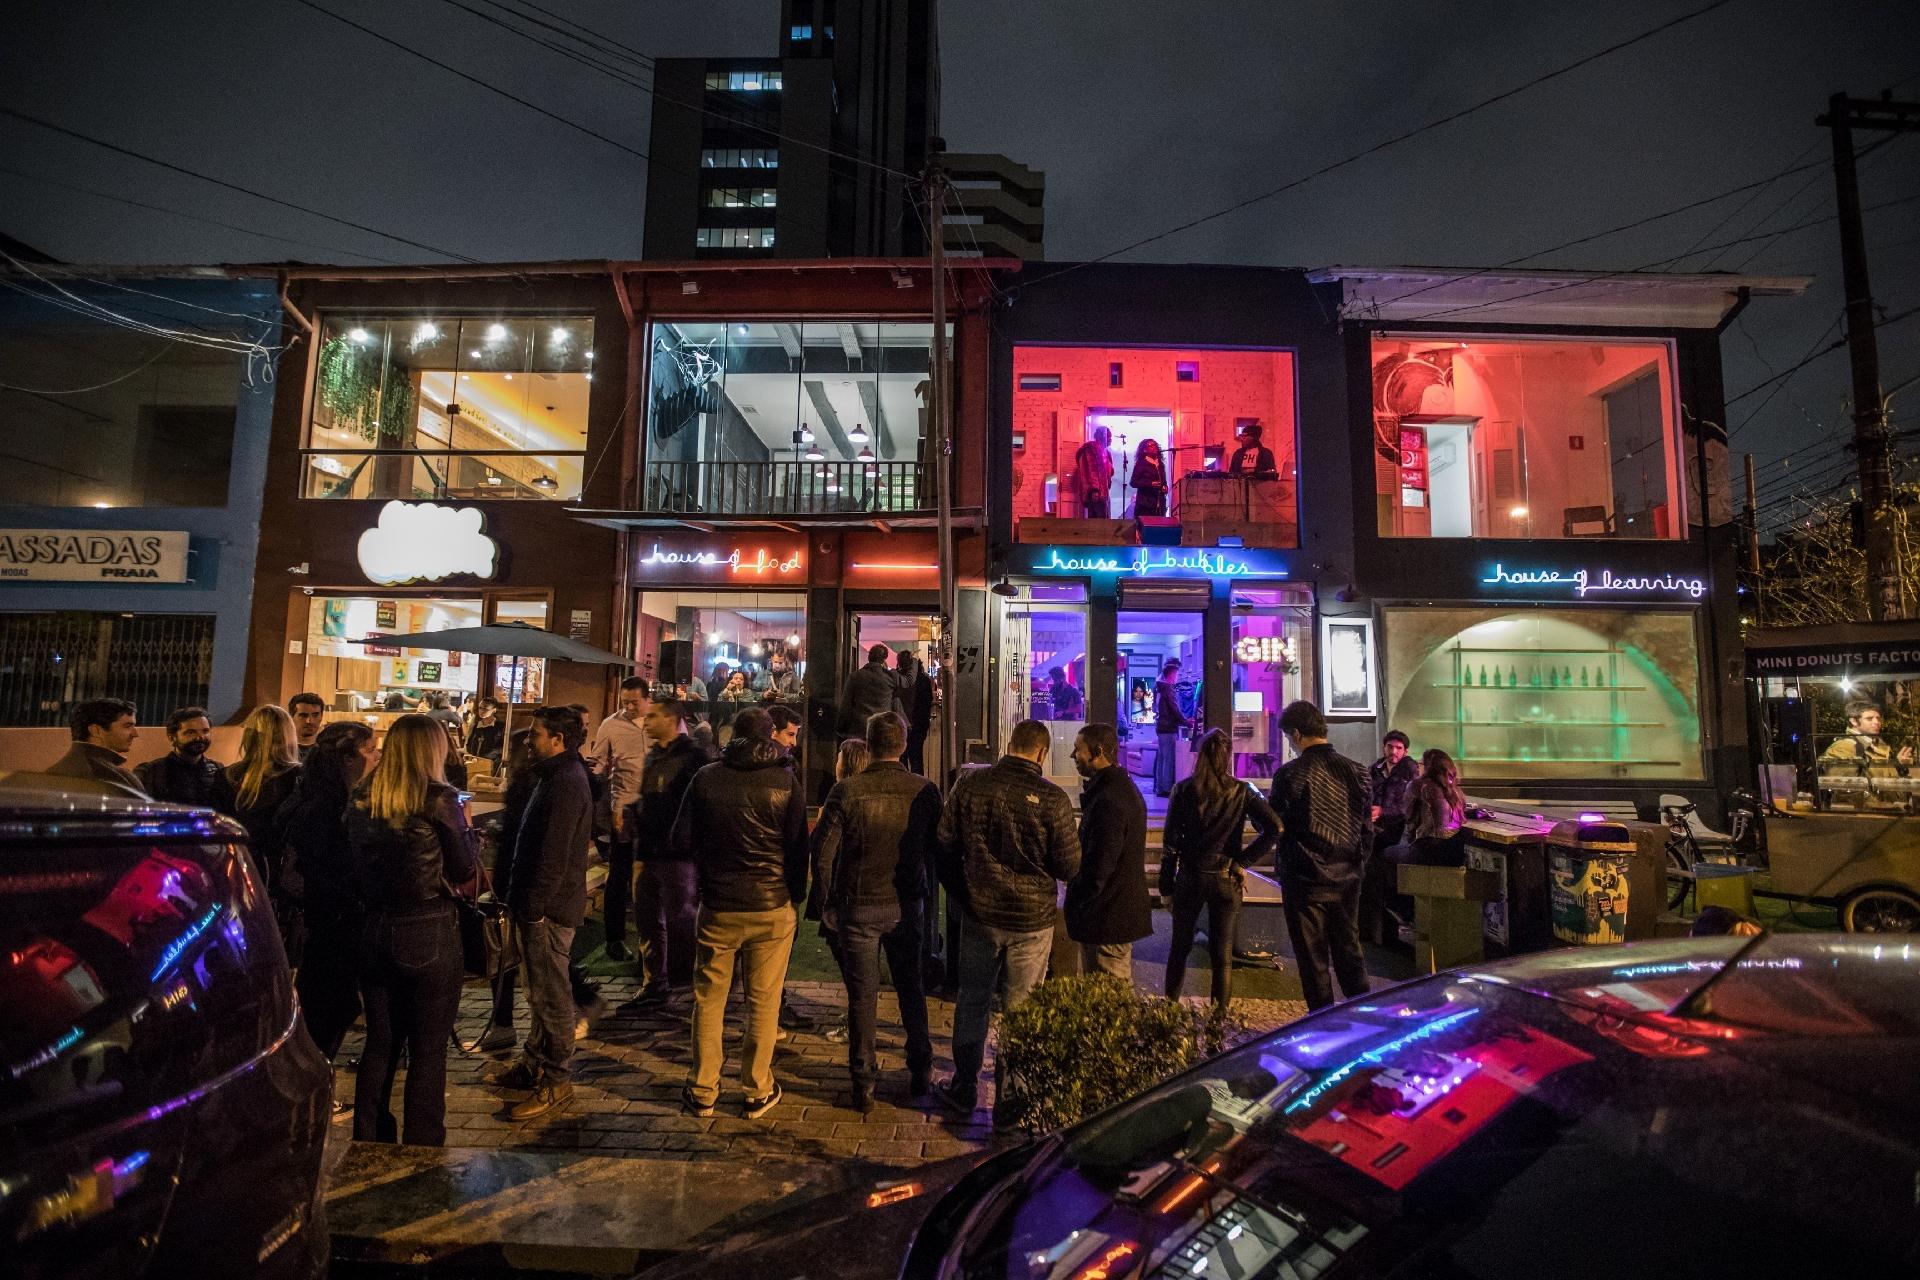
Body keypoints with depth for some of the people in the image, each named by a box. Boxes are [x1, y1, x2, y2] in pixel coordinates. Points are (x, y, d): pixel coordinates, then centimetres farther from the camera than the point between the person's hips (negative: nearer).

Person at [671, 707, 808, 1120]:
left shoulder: (706, 778, -2)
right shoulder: (785, 781, -5)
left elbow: (681, 842, 1)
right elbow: (799, 848, -3)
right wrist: (796, 896, 9)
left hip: (718, 907, 1)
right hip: (773, 906, -1)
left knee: (708, 999, 14)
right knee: (764, 1001, 9)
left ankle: (702, 1092, 23)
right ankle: (758, 1092, 18)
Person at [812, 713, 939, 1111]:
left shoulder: (846, 791, -14)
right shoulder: (925, 791, -9)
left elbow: (823, 852, -12)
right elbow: (938, 850, 0)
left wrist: (827, 903, 0)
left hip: (857, 906, -2)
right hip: (907, 906, 2)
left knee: (862, 996, 11)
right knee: (911, 989, 20)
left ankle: (863, 1084, 20)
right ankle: (921, 1072, 31)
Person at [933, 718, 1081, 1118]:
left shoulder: (970, 784, -7)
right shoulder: (1052, 799, -16)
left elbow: (945, 846, 0)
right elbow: (1070, 866, -10)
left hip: (979, 913, 2)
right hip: (1032, 919, -2)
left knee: (972, 1001, 17)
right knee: (1022, 1010, 13)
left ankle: (964, 1088, 29)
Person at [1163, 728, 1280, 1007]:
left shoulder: (1184, 790, -7)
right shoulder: (1242, 792, -5)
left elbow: (1170, 843, -6)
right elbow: (1274, 828, -15)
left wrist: (1166, 886, 1)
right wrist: (1243, 861, -7)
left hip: (1190, 878, 0)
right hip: (1227, 879, 0)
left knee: (1179, 947, 17)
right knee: (1222, 954, 10)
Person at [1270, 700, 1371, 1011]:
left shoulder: (1290, 773, -15)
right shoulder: (1355, 770, 1)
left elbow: (1275, 827, -9)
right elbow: (1367, 828, 7)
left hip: (1305, 880, -5)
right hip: (1347, 880, 5)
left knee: (1313, 957, 7)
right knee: (1349, 950, 17)